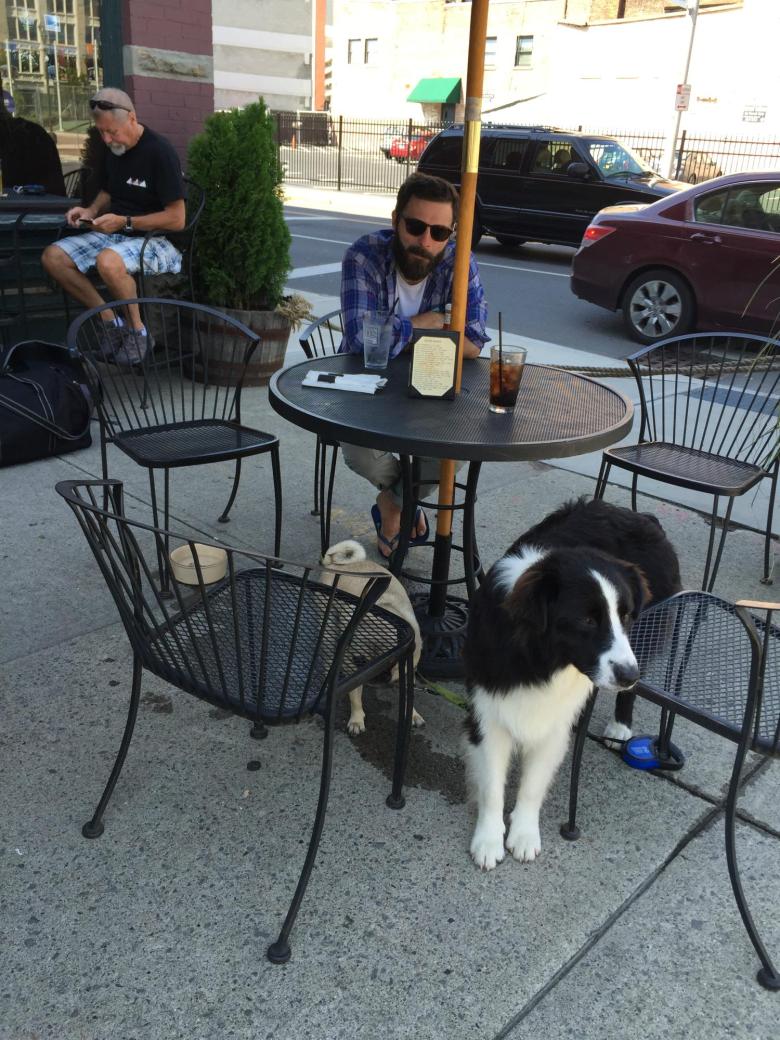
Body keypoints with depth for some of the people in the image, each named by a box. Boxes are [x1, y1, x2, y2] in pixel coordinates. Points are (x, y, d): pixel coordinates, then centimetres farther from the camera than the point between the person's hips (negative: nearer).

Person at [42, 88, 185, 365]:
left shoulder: (159, 152, -15)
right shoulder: (113, 148, 8)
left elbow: (177, 219, -18)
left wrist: (124, 222, -20)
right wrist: (91, 211, 2)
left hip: (157, 240, -8)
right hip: (115, 235, 8)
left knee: (108, 261, -38)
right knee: (52, 257, -9)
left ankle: (138, 330, -15)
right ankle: (111, 320, -3)